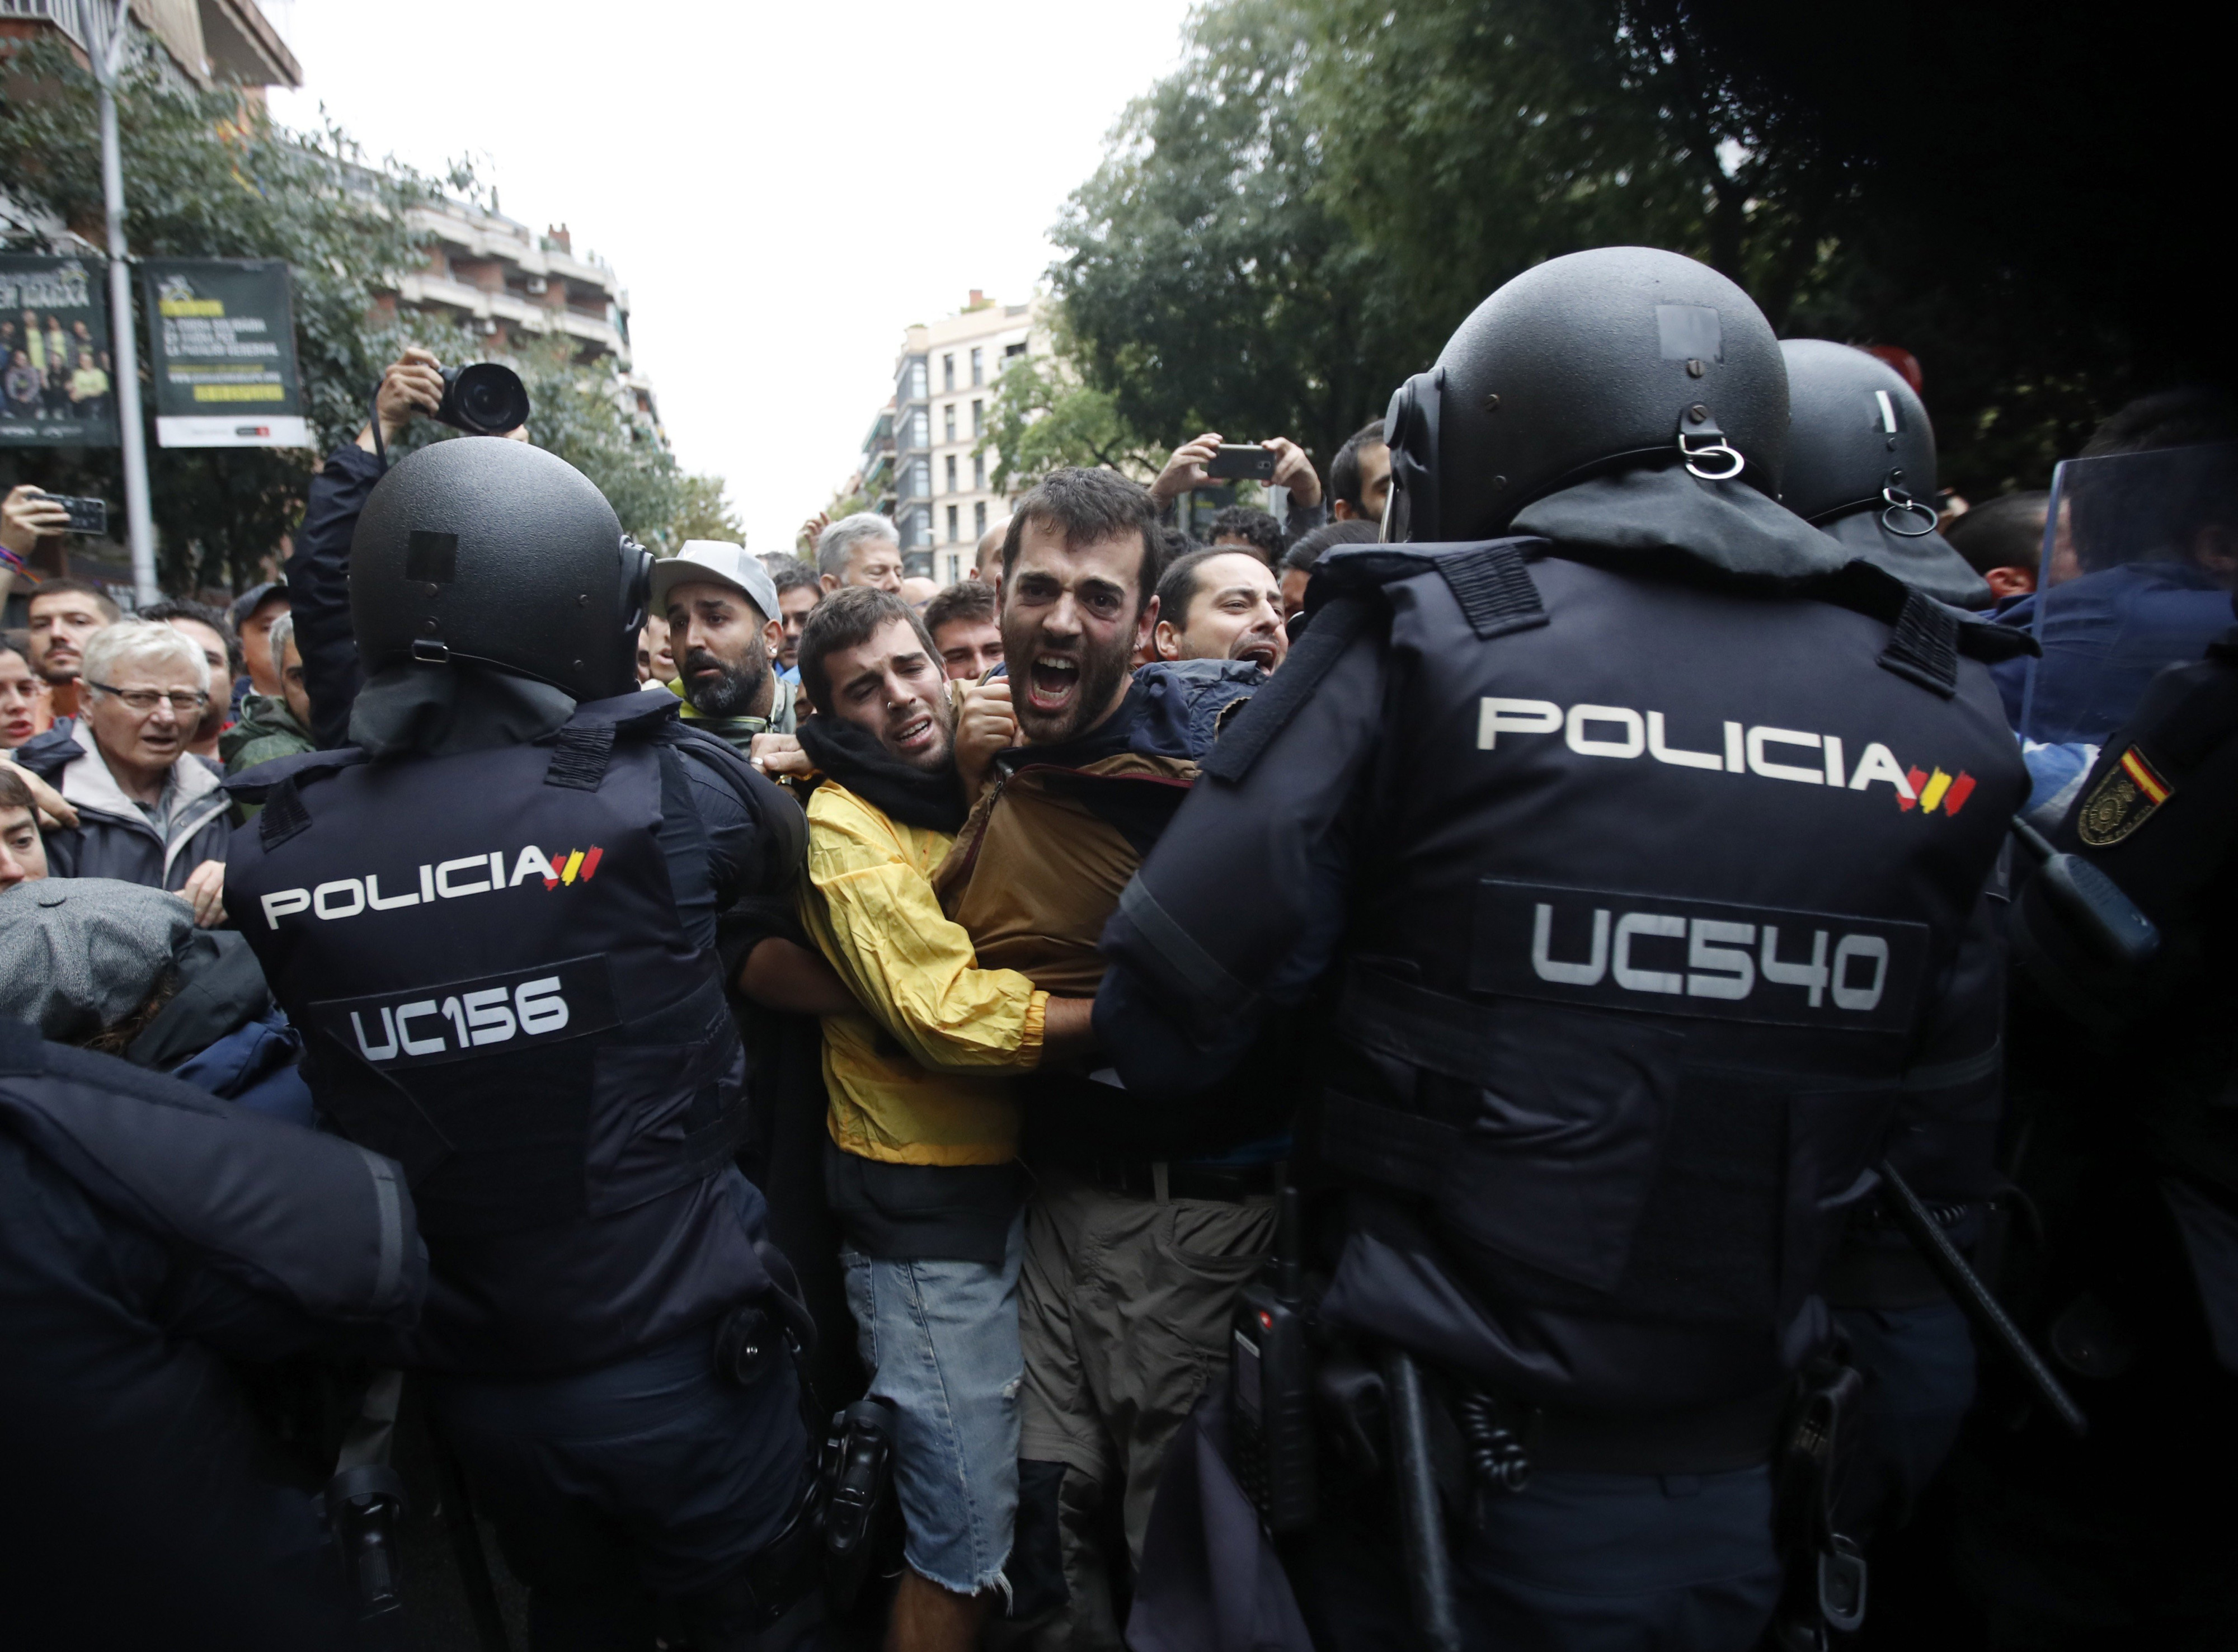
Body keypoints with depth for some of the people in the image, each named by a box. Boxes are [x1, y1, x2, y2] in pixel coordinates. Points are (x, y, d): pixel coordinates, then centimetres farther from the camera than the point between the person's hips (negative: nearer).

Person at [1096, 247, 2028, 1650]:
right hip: (1742, 1497, 4)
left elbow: (1164, 1025, -14)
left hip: (1448, 1484, -3)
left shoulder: (1426, 638, -15)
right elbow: (1948, 1115, 5)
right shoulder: (1942, 705, -3)